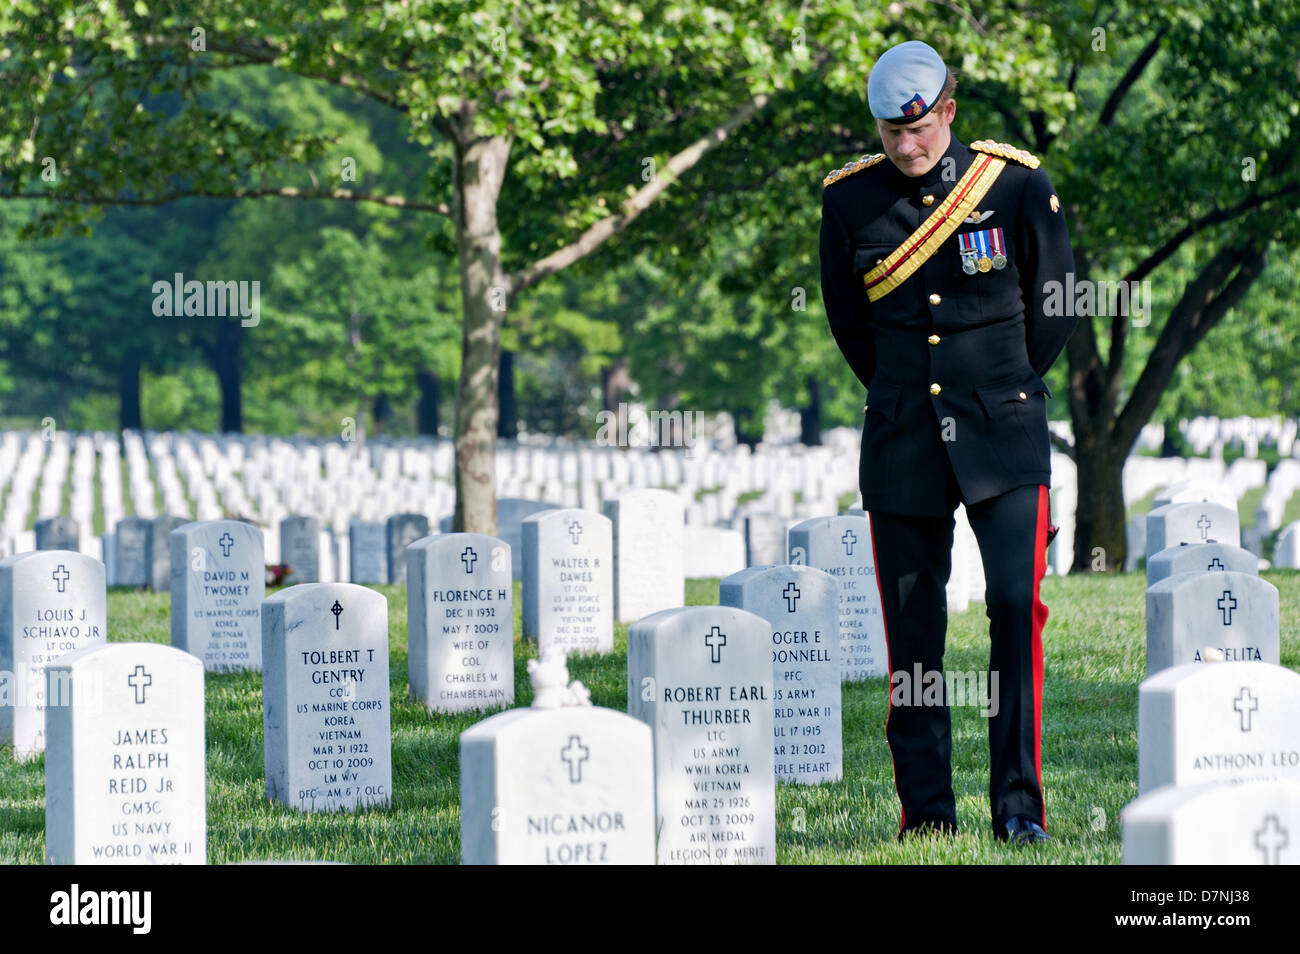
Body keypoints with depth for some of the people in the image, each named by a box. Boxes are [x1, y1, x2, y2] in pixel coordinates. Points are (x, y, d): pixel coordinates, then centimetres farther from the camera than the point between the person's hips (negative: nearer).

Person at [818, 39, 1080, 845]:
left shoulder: (1016, 185, -4)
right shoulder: (850, 200, 0)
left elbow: (1053, 308, 9)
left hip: (1001, 430, -2)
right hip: (902, 437, 2)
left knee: (1016, 603, -13)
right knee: (913, 626, 2)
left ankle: (1019, 806, -7)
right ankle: (927, 814, 10)